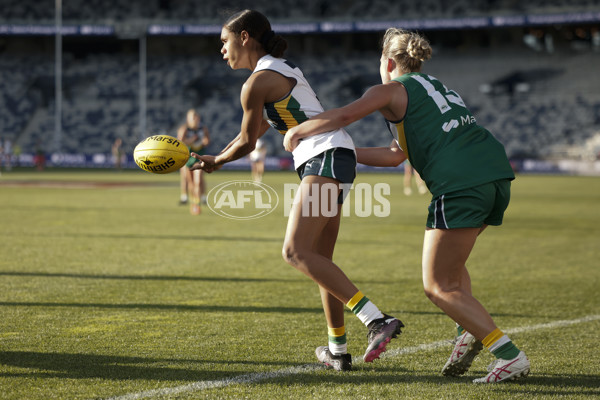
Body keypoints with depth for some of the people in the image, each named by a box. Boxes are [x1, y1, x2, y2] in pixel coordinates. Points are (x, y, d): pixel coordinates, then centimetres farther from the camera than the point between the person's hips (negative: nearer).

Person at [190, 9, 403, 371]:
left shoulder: (257, 83, -6)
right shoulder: (281, 69, 23)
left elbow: (247, 143, 3)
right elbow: (256, 131, 34)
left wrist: (216, 162, 22)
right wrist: (215, 158, 40)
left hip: (325, 158, -10)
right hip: (333, 160, 10)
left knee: (296, 251, -19)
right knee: (319, 259, 13)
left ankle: (376, 320, -30)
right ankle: (338, 350, 15)